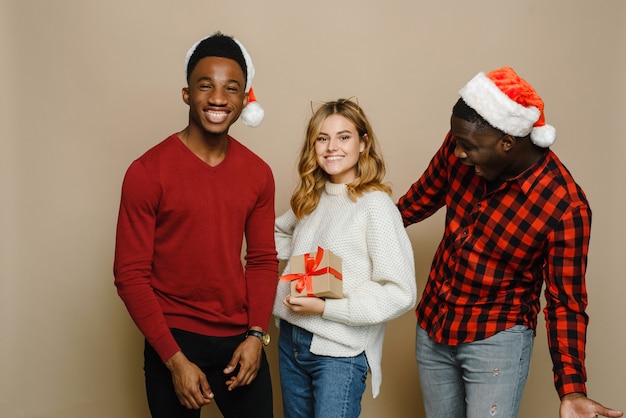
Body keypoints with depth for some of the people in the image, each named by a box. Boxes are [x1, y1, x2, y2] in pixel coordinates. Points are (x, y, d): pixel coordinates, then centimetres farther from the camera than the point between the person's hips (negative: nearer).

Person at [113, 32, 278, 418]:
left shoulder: (258, 173, 1)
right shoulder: (147, 172, -12)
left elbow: (263, 259, 7)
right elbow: (131, 275, -11)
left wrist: (256, 334, -5)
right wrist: (175, 359, -14)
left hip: (240, 340, 4)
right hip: (173, 342, -3)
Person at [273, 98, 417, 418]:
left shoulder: (375, 205, -14)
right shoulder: (311, 197, 6)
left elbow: (401, 294, -18)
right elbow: (281, 233, 27)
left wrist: (325, 308, -20)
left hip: (340, 353, -6)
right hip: (291, 340, 7)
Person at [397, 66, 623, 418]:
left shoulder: (566, 205, -24)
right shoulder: (460, 148, -12)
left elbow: (566, 302, -16)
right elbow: (423, 197, 9)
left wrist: (572, 390, -26)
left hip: (496, 338, -5)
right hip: (432, 325, 5)